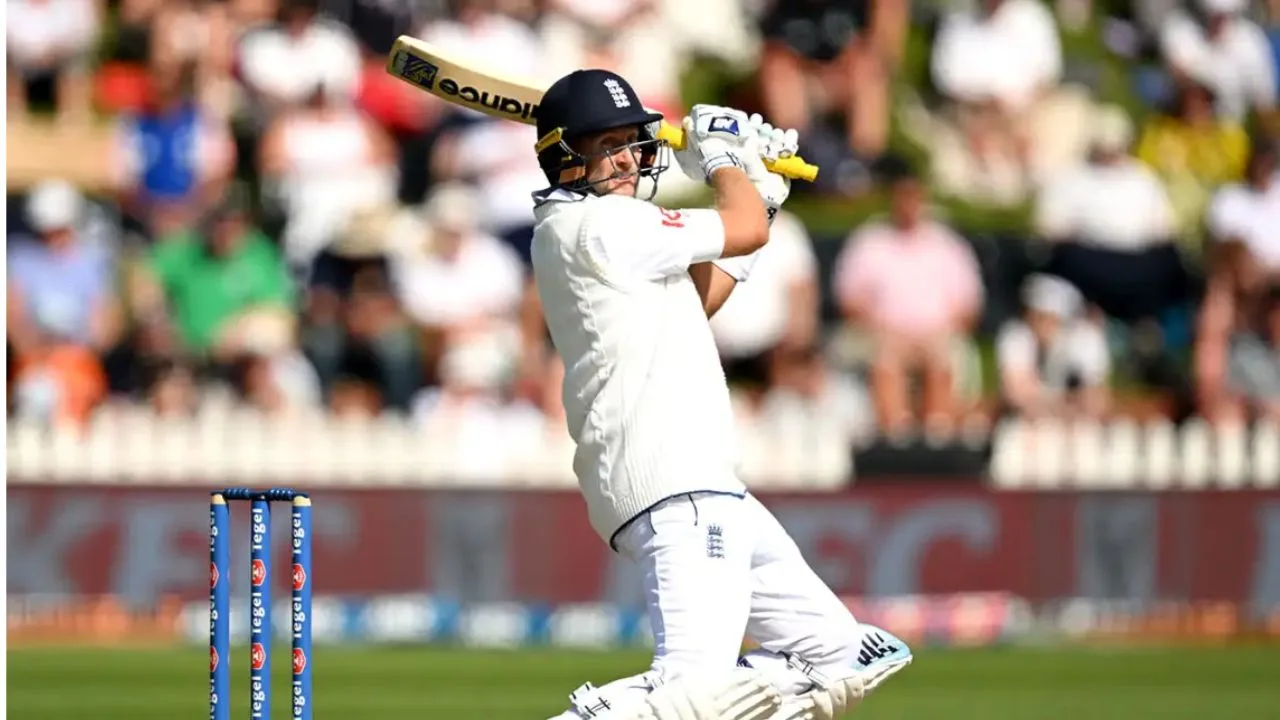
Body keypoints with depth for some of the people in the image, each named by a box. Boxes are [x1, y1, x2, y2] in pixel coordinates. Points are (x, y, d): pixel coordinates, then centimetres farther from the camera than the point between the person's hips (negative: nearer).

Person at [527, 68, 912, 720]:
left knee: (840, 658, 10)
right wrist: (722, 156, 16)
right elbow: (748, 230, -4)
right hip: (675, 489, -11)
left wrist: (757, 191, 28)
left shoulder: (570, 230, 21)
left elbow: (695, 298, 31)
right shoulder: (602, 225, -9)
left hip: (700, 483, 11)